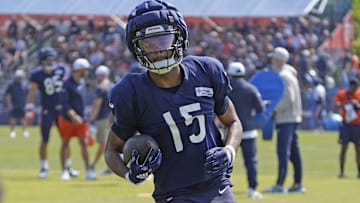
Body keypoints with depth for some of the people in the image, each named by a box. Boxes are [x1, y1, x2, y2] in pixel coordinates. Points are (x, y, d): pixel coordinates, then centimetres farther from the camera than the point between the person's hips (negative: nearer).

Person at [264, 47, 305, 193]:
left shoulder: (283, 76, -15)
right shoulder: (290, 74, 17)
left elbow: (288, 99, -23)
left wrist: (275, 110, -17)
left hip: (285, 119, -10)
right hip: (293, 117, 10)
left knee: (283, 151, -12)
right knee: (294, 152, 11)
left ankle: (280, 185, -16)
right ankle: (298, 184, 13)